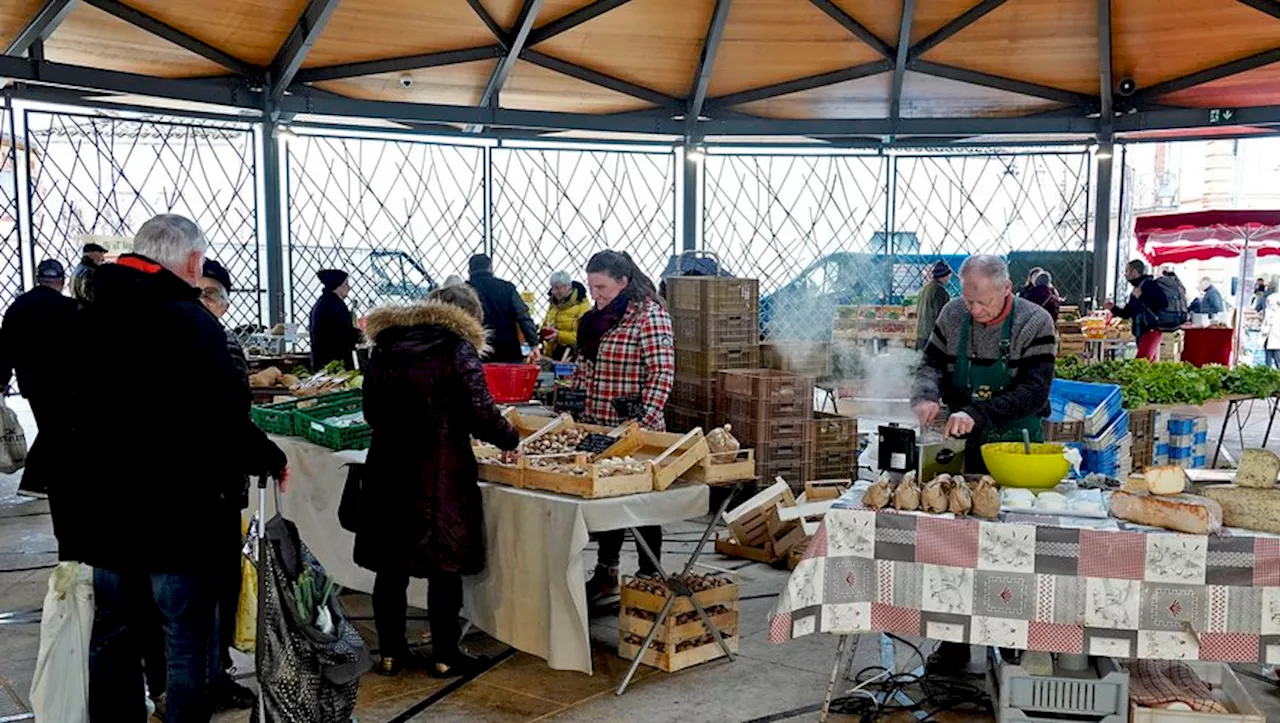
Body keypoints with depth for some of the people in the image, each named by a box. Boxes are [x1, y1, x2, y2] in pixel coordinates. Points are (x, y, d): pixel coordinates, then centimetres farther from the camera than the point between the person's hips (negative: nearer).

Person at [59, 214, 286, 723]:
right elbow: (226, 420, -21)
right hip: (178, 513, -7)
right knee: (189, 638, 5)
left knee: (112, 636, 18)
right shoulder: (191, 323, -17)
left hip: (99, 510, 7)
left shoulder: (85, 321, 6)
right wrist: (270, 460, -3)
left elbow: (59, 413, 13)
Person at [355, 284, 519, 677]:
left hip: (387, 471, 5)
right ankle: (444, 656, 14)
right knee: (444, 566, 6)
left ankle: (390, 653, 22)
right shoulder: (458, 349, -7)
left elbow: (372, 412, 16)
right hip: (440, 475, -5)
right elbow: (481, 415, -13)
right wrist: (510, 438, 4)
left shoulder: (385, 347, 11)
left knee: (390, 566, 13)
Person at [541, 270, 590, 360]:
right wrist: (544, 332, -1)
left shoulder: (583, 306, -13)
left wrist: (560, 335, -26)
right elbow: (545, 325, 25)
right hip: (552, 355, 7)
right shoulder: (553, 304, 12)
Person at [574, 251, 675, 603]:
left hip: (635, 429, -7)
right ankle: (606, 575, 27)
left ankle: (650, 578, 16)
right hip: (598, 427, 7)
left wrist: (644, 420, -25)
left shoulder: (649, 314, -12)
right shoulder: (596, 317, 11)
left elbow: (662, 372, -18)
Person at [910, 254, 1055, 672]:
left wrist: (977, 414, -32)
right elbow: (933, 361, 9)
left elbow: (1035, 390, -20)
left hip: (1017, 447, -3)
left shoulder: (1034, 323, -12)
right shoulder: (953, 315, -1)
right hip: (964, 446, 3)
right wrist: (925, 395, -14)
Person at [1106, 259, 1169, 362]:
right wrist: (1113, 308, 8)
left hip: (1151, 330, -10)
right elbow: (1126, 313, 25)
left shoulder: (1149, 284, -8)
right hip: (1141, 332, 10)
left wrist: (1141, 296, -20)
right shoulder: (1136, 288, 21)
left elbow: (1164, 303, -23)